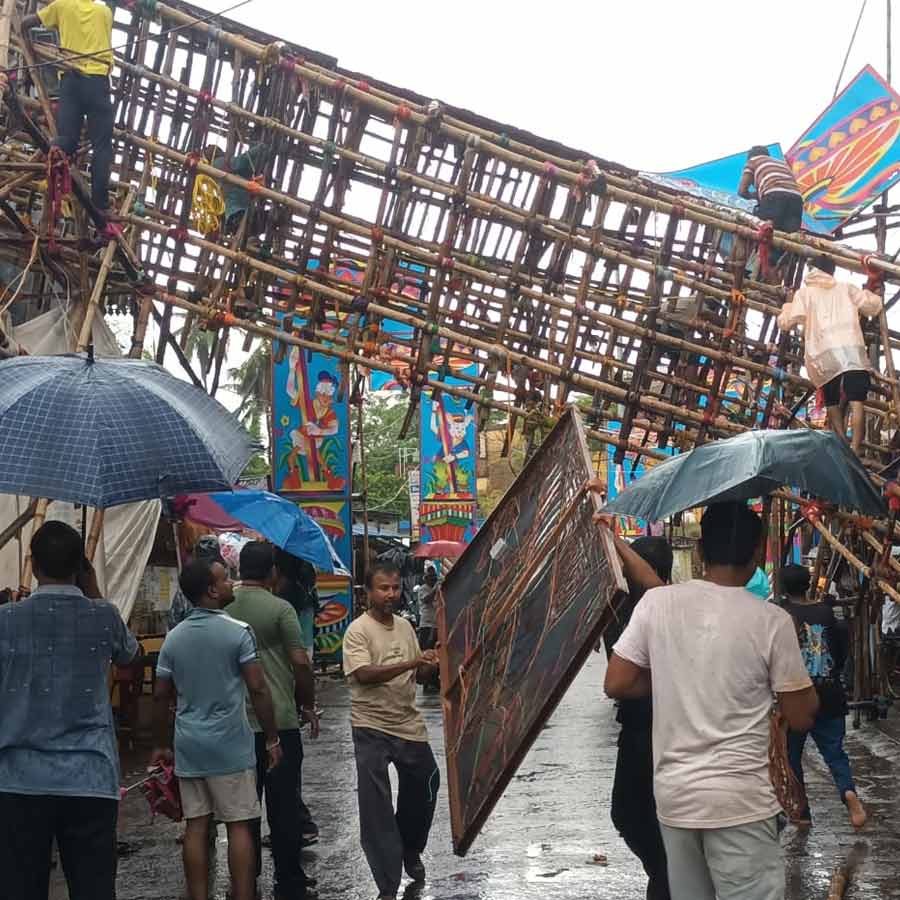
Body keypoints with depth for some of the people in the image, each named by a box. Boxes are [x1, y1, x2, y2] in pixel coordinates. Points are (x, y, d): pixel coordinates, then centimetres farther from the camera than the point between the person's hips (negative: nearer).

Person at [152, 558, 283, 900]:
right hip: (230, 744, -5)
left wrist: (162, 745, 17)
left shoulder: (173, 638, 5)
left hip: (189, 745, 5)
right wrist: (272, 739, -4)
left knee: (196, 826, 8)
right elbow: (258, 690, -12)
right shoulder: (238, 632, -10)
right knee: (238, 825, 2)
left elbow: (161, 696, 7)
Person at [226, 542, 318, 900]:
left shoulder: (221, 609, 3)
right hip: (280, 721, -4)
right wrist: (308, 706, 2)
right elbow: (301, 663, -11)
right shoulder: (280, 608, -9)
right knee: (284, 803, 4)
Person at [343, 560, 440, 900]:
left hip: (408, 723, 6)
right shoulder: (358, 631, -11)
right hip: (372, 728, -6)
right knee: (377, 808, -3)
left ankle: (410, 852, 43)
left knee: (424, 786, 17)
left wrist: (430, 666, -7)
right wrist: (411, 662, -31)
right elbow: (364, 674, -25)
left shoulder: (405, 626, 8)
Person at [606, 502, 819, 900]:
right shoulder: (771, 620, -9)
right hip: (741, 800, -4)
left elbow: (616, 685, 0)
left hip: (673, 794, 4)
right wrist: (808, 687, 17)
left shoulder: (656, 603, -2)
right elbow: (801, 718, -3)